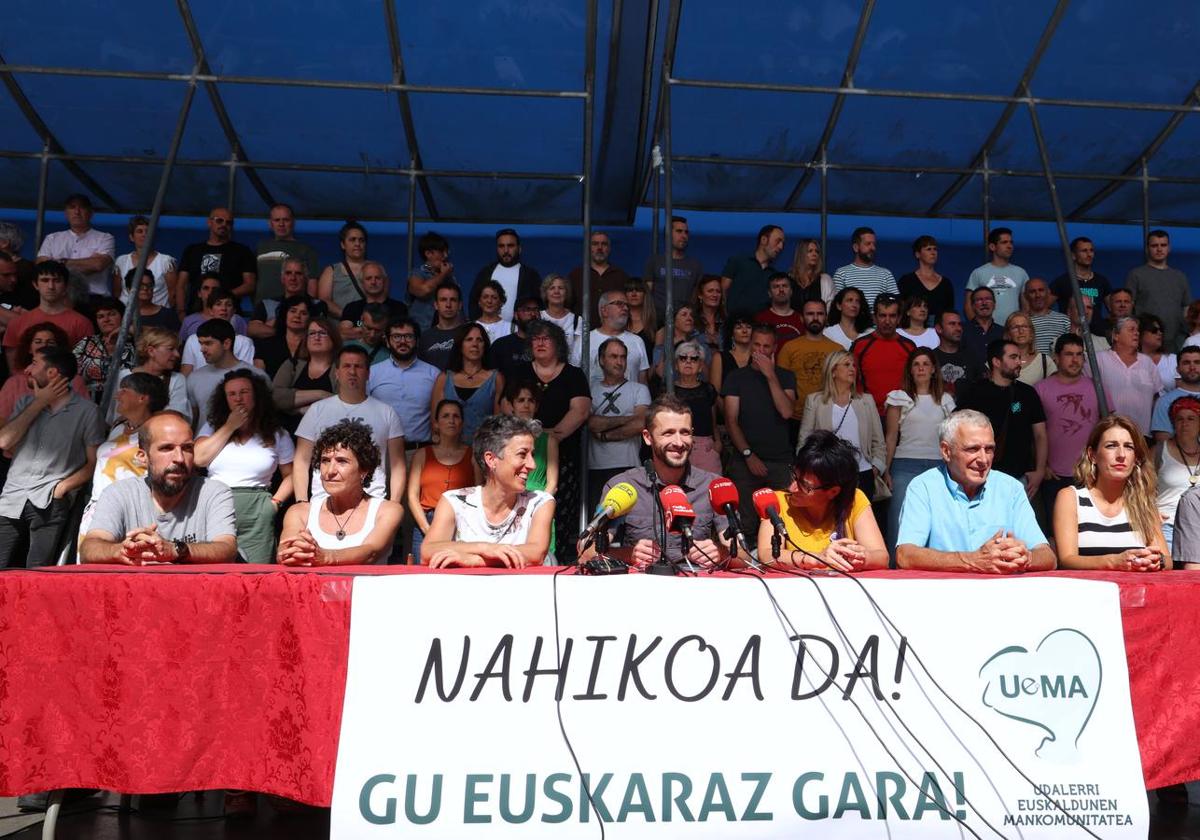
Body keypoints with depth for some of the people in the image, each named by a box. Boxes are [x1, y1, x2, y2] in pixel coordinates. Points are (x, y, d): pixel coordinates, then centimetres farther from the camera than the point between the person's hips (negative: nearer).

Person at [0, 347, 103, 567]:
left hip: (50, 502, -4)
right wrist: (39, 404, 3)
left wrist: (63, 486, -10)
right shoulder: (26, 403, 19)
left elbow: (94, 462, 3)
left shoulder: (86, 410, 4)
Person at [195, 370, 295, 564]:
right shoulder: (213, 426, 15)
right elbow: (199, 459, -1)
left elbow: (290, 475, 12)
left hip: (256, 512, -1)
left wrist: (275, 502, -3)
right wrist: (230, 427, 2)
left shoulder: (276, 434, 10)